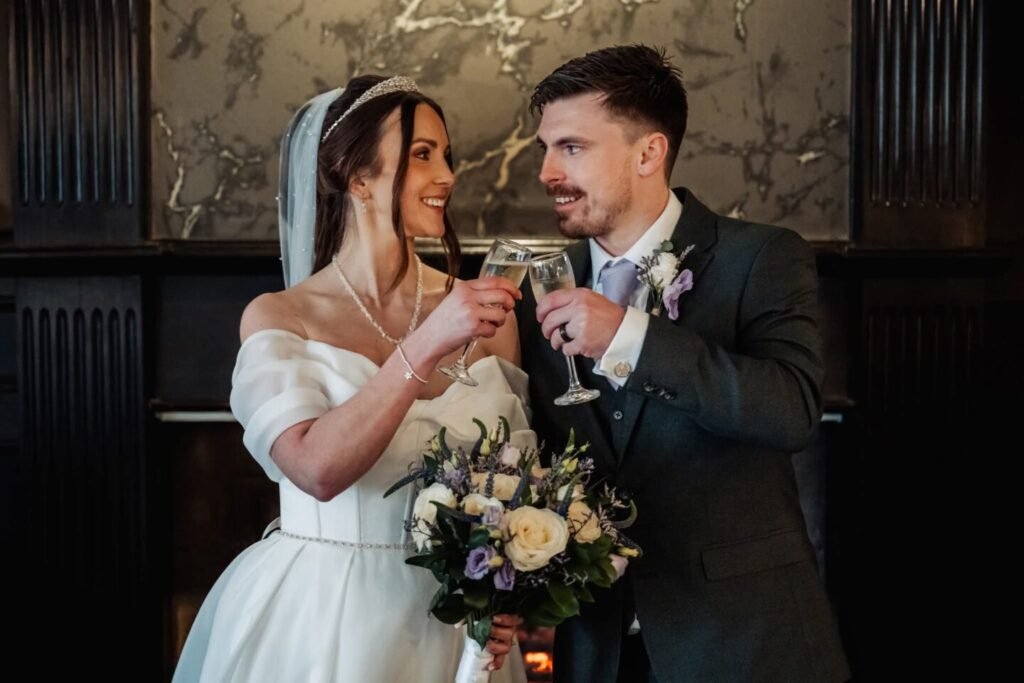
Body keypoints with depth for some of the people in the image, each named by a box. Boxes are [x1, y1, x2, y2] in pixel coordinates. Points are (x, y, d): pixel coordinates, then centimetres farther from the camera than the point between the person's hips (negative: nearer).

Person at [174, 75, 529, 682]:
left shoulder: (482, 312, -2)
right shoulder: (277, 318, -8)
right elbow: (317, 468, -23)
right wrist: (425, 348, -30)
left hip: (453, 623, 3)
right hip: (320, 619, -2)